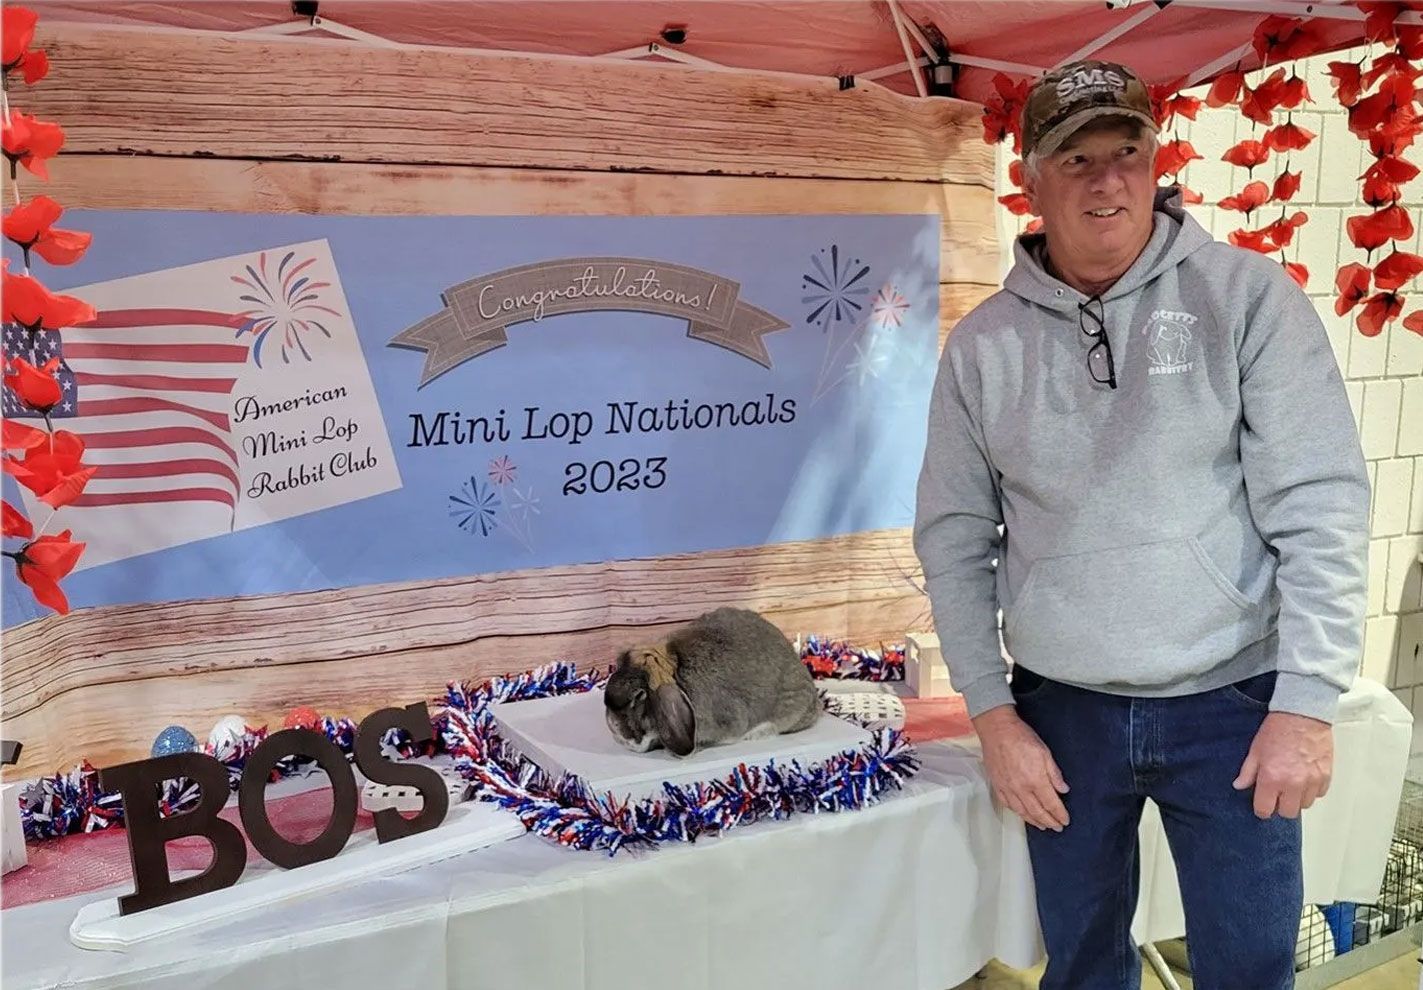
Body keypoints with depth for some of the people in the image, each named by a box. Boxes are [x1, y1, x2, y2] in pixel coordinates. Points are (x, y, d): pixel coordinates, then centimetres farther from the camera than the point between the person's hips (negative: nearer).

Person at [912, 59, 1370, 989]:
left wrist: (1308, 700, -12)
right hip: (1061, 710, 2)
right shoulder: (982, 345, -1)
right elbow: (954, 536, 2)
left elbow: (1320, 507, -9)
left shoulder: (1248, 297, -6)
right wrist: (993, 712, -1)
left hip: (1231, 703, -1)